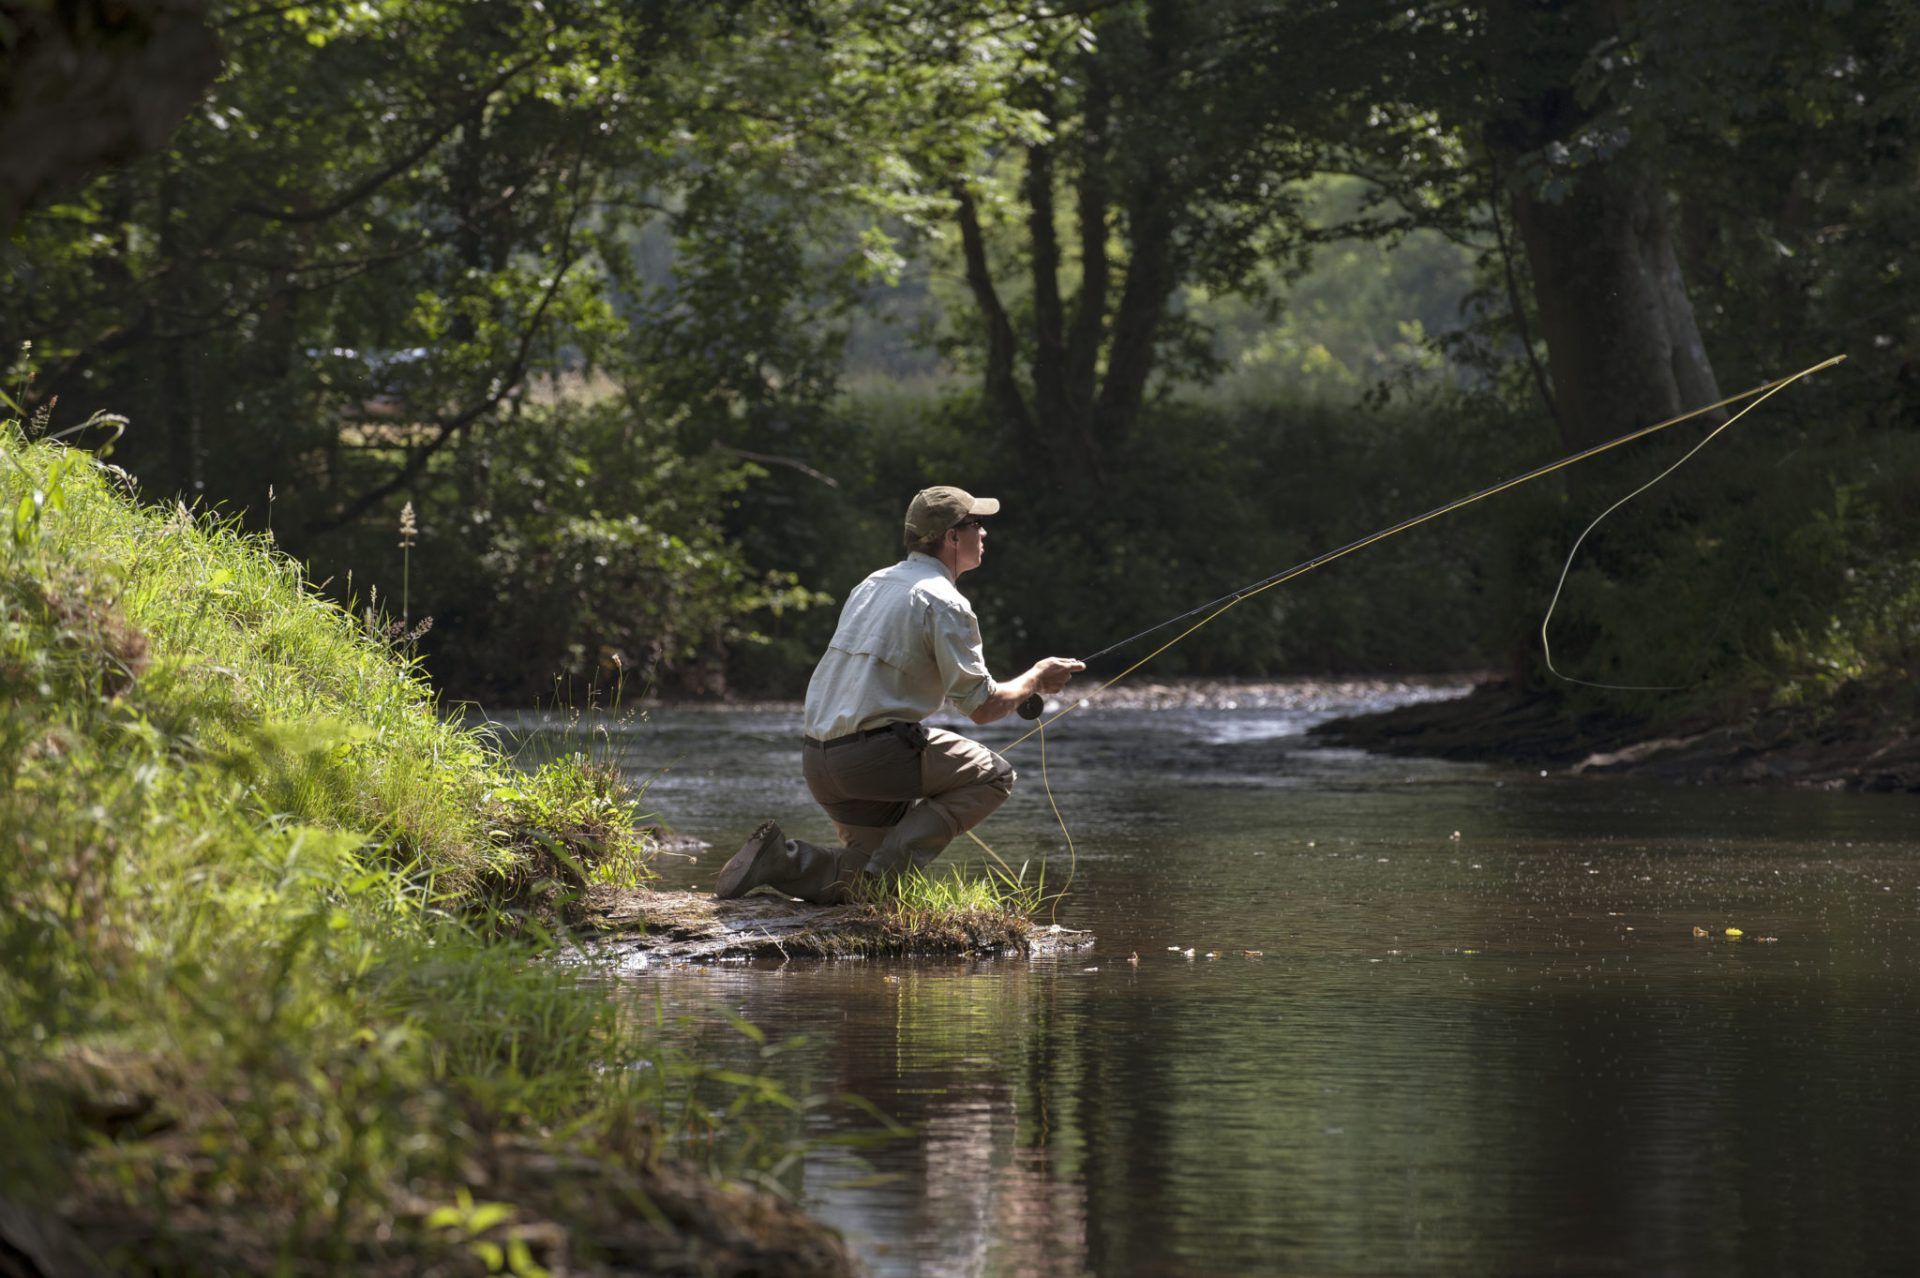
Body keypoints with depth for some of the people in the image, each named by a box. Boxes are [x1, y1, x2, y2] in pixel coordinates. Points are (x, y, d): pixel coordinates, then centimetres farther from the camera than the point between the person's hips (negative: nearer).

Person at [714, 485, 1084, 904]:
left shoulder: (873, 585, 19)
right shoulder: (944, 603, -8)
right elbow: (983, 707, -7)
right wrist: (1036, 679, 11)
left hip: (817, 759, 9)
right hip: (874, 753, -9)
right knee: (994, 775, 3)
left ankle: (778, 857, -1)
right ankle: (890, 866, -10)